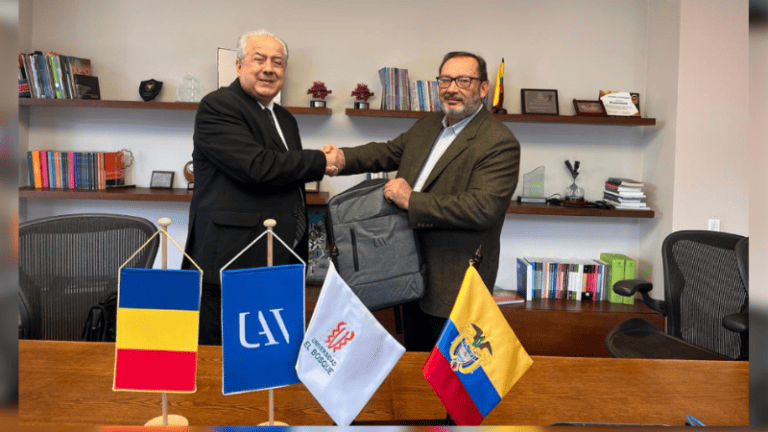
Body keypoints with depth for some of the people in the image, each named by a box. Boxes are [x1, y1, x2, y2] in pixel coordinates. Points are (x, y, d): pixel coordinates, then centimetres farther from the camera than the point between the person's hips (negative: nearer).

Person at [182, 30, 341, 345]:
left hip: (281, 265, 8)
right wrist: (320, 162, -8)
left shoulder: (286, 120, 20)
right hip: (231, 267, -7)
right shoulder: (216, 106, -6)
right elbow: (257, 167, -21)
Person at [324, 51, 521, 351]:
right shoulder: (428, 125, 11)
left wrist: (411, 200, -23)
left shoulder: (500, 143, -16)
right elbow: (389, 151, 15)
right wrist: (344, 158, -6)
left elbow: (483, 208, -26)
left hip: (455, 285, -8)